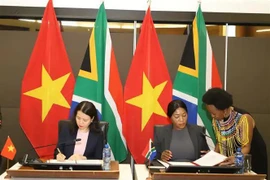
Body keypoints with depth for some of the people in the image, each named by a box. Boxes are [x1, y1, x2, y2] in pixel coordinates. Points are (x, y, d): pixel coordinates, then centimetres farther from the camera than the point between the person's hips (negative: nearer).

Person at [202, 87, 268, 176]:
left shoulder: (244, 118, -26)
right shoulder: (216, 120, -9)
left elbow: (246, 147, -23)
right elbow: (220, 142, 2)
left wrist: (235, 158, -42)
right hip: (231, 161, 5)